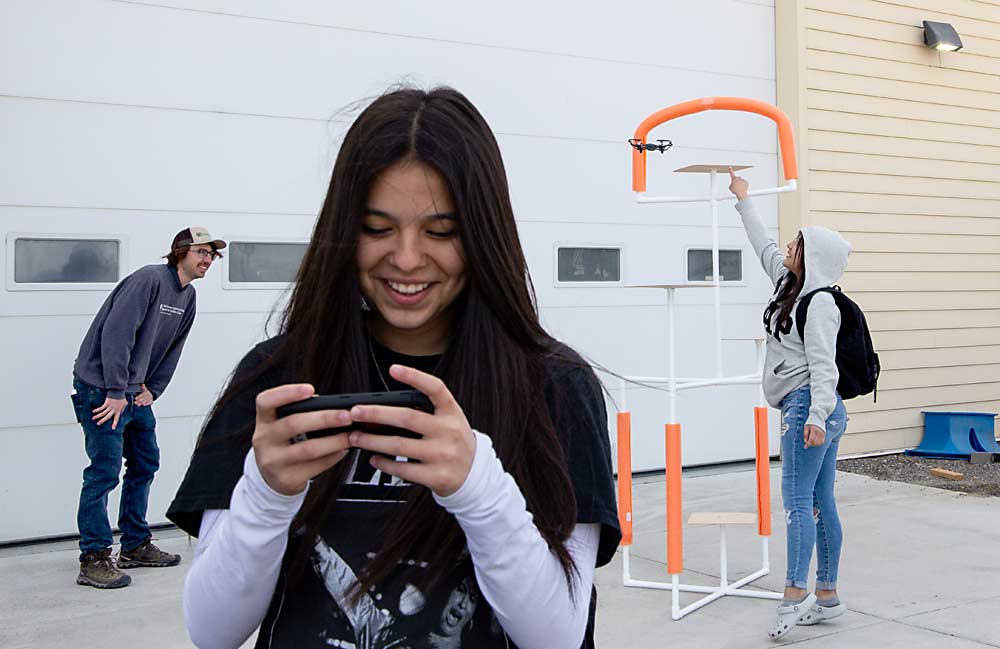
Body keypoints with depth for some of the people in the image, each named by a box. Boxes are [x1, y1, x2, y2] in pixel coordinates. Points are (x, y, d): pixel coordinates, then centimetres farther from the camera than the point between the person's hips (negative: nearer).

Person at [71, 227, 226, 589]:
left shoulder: (188, 296, 10)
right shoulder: (149, 280, -18)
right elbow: (116, 334, -25)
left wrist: (152, 389, 7)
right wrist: (115, 393, -24)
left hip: (136, 391, 9)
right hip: (101, 387, -9)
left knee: (146, 463, 14)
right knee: (105, 470, -9)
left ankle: (135, 546, 26)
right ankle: (94, 559, -2)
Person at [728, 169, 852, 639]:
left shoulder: (819, 304, -11)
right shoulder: (791, 286, 15)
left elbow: (823, 364, -19)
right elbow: (765, 248, 29)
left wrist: (815, 416, -28)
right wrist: (743, 201, 38)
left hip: (807, 406, -9)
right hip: (815, 411, 9)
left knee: (797, 500, -11)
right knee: (820, 504, 9)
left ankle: (794, 596, -12)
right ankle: (827, 596, 13)